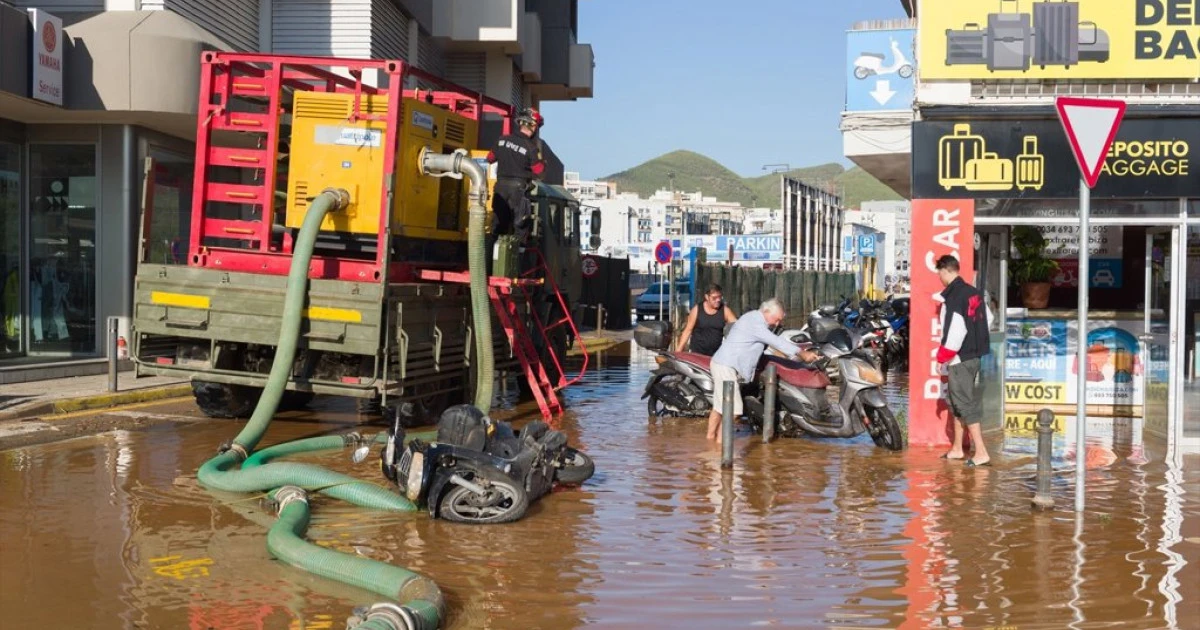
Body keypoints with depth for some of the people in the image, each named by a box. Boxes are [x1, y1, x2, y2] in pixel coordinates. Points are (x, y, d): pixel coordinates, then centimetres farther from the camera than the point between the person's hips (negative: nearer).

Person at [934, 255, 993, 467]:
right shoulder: (974, 293, 9)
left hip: (960, 359, -9)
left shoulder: (953, 297, -19)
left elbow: (955, 331, -22)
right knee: (958, 403, 18)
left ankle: (981, 453, -7)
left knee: (966, 404, -6)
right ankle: (957, 449, 28)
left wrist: (942, 357, -13)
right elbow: (985, 319, 16)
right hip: (974, 354, 9)